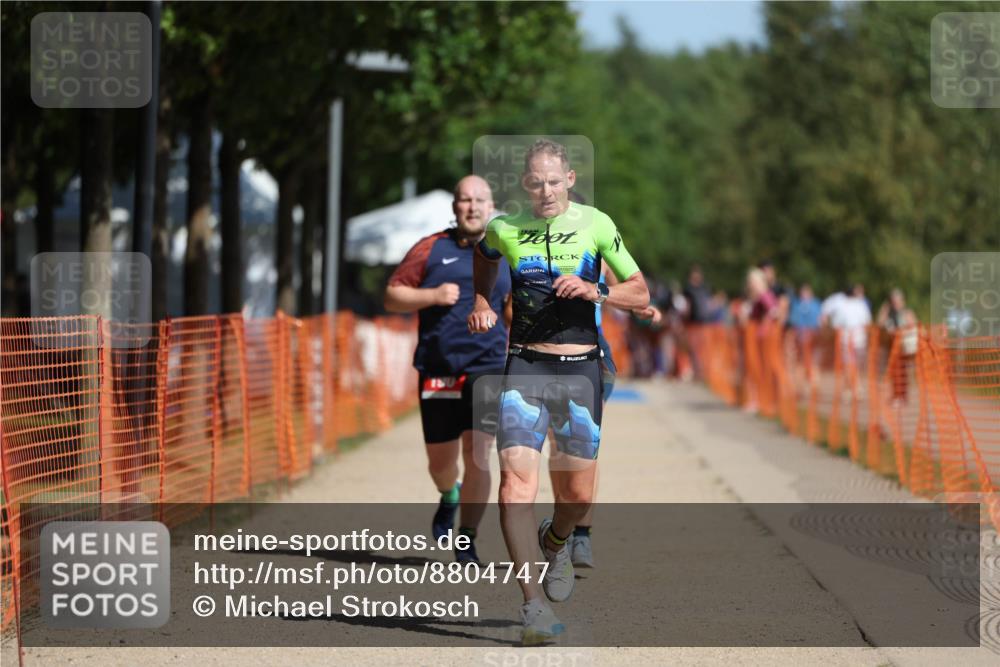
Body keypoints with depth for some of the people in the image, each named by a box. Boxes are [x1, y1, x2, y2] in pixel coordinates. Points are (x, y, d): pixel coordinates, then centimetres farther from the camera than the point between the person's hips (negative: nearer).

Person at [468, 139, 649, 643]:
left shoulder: (595, 224, -1)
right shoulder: (505, 229, 4)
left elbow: (641, 294, 1)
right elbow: (484, 255, 29)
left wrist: (595, 292, -15)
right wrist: (482, 302, 16)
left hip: (580, 368, 0)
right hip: (525, 365, 0)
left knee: (579, 495, 3)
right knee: (517, 475, -20)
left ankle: (555, 542, 40)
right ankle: (534, 605, -23)